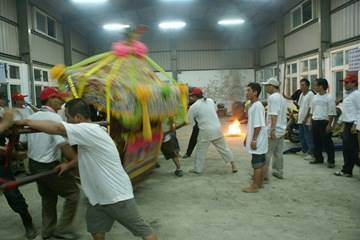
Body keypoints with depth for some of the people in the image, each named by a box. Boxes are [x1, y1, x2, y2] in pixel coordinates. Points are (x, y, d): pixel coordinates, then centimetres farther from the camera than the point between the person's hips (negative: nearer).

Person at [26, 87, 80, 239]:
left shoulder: (31, 117, 5)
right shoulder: (54, 117, -19)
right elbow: (63, 144, -29)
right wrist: (75, 160, -22)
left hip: (33, 164, 9)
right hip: (49, 166, -8)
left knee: (47, 197, 23)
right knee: (73, 192, 5)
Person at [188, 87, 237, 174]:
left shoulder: (193, 107, -9)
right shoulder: (210, 100, 3)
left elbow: (191, 122, 0)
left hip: (206, 131, -4)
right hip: (217, 129, 4)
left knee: (200, 151, 12)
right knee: (223, 148, 16)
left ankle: (198, 169, 21)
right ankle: (233, 165, 22)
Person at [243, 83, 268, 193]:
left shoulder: (257, 106, -18)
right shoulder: (253, 105, 13)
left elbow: (258, 125, -22)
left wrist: (254, 139, -22)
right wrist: (248, 138, 22)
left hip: (257, 141, -10)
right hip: (258, 141, 10)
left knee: (257, 163, -2)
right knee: (261, 162, 15)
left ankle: (254, 186, 5)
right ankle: (260, 183, 25)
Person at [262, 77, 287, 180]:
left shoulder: (272, 97, -14)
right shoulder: (282, 98, 16)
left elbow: (274, 114, -22)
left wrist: (272, 129, -24)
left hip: (273, 130, -9)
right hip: (281, 129, 9)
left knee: (266, 153, -2)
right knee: (278, 153, 14)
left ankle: (264, 174, 3)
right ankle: (279, 172, 20)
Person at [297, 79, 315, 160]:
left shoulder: (310, 94, -12)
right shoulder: (301, 94, 15)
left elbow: (310, 108, -16)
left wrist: (306, 118, -17)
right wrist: (298, 116, 14)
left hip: (307, 120, -9)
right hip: (301, 120, 9)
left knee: (308, 137, -6)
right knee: (301, 136, 15)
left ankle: (310, 153, -1)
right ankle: (304, 150, 26)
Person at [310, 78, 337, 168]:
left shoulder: (329, 98, -9)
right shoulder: (315, 97, 12)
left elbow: (332, 113, -11)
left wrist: (329, 124, -15)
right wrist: (311, 122, 13)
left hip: (324, 122, -7)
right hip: (315, 122, 7)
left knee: (327, 142, -2)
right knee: (316, 141, 12)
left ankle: (331, 161, 7)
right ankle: (318, 158, 25)